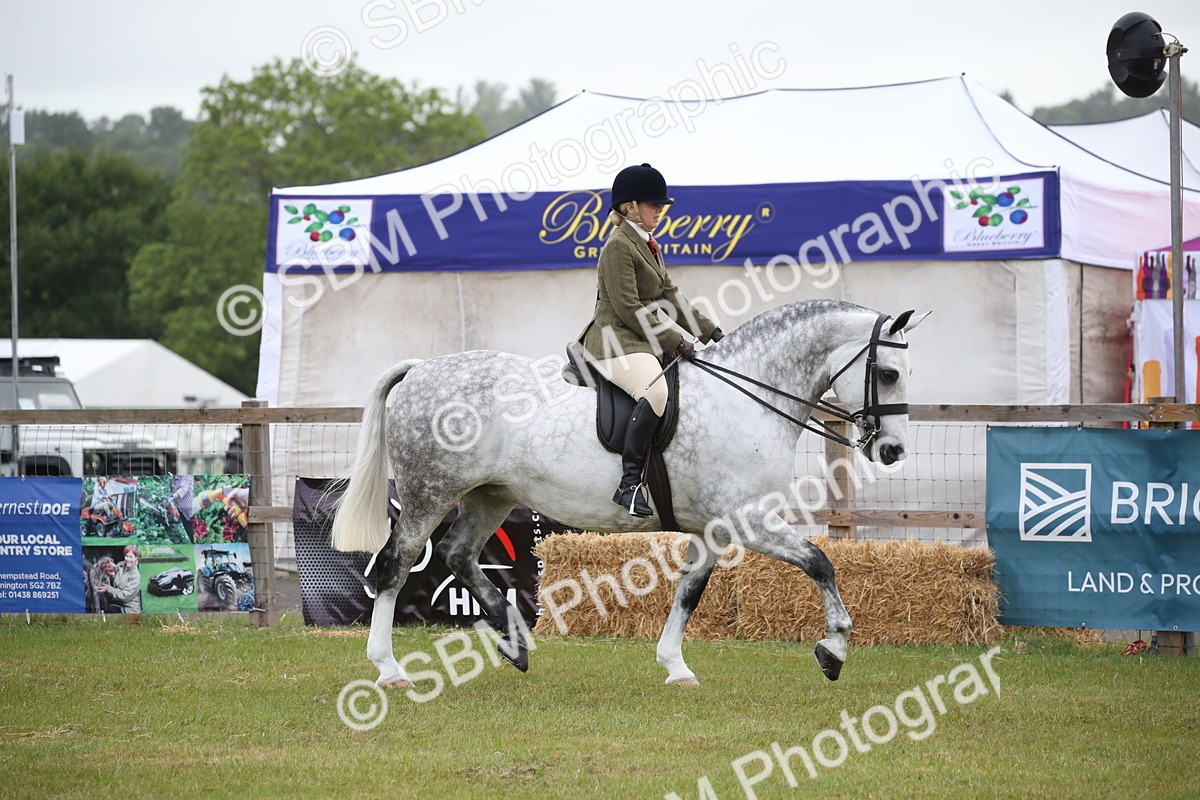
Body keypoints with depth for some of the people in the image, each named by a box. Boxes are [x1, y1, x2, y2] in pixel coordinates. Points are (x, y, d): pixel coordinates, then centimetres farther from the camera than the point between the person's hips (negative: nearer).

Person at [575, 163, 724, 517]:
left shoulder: (648, 246, 20)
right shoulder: (619, 246, -12)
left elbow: (670, 296, 22)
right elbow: (628, 309, -17)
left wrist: (711, 332, 14)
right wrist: (675, 342, -17)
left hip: (642, 341, 11)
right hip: (615, 341, -11)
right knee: (655, 389, -36)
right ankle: (629, 483, -39)